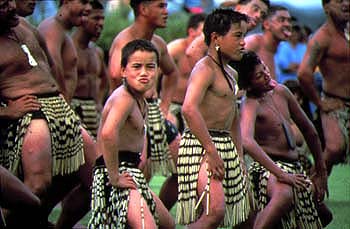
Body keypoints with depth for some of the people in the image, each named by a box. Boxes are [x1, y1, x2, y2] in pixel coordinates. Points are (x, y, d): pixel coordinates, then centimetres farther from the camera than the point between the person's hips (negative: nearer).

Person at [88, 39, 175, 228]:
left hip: (132, 173, 10)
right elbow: (108, 133, -36)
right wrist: (115, 176, -30)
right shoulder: (124, 98, -18)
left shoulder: (140, 101, 13)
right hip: (117, 171, -10)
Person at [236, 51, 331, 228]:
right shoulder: (250, 105, -16)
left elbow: (308, 129, 20)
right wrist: (280, 174, -38)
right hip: (267, 168, -9)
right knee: (284, 195, -41)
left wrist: (321, 170, 22)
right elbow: (247, 142, -35)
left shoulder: (281, 92, 9)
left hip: (294, 168, 9)